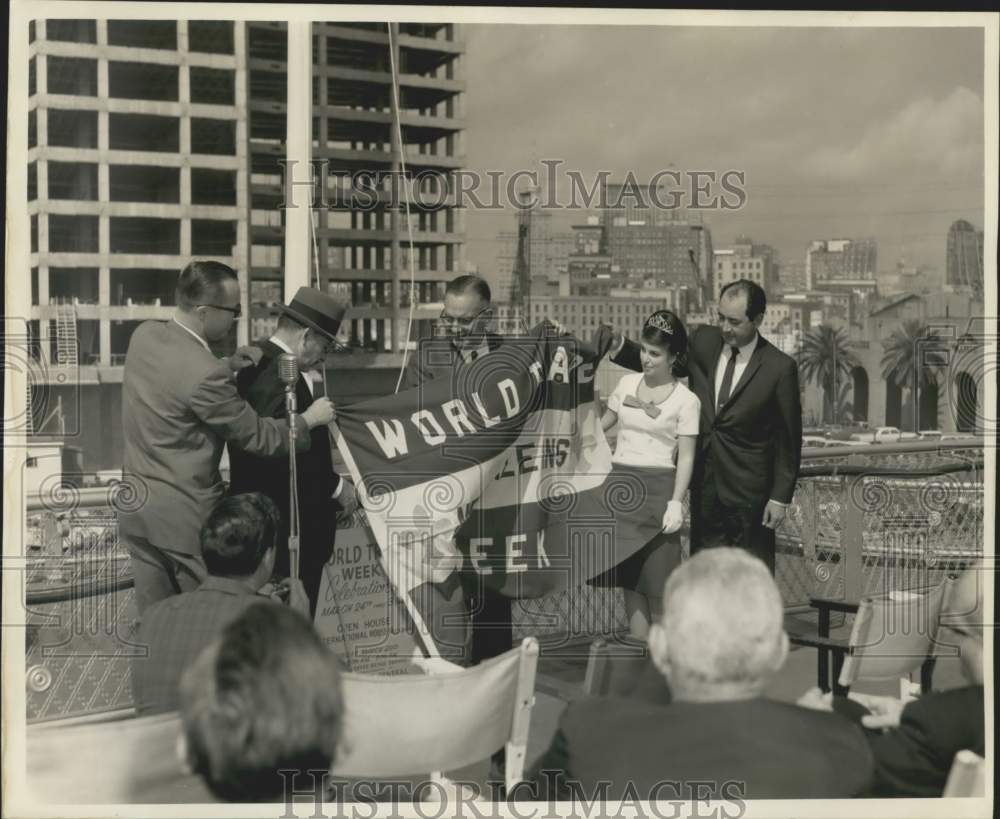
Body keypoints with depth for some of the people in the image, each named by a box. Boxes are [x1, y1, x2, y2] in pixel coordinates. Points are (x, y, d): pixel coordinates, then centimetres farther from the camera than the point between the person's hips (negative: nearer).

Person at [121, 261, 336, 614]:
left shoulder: (144, 335, -3)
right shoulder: (205, 374, -26)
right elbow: (260, 436, -15)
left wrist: (227, 365, 5)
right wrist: (309, 420, 1)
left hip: (135, 503, 7)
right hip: (186, 513, -7)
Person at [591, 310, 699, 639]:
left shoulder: (685, 400, -4)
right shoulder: (627, 383, 9)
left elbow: (686, 457, -7)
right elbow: (601, 424, 20)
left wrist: (676, 502, -15)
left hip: (657, 487, -4)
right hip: (620, 482, 5)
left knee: (657, 571, -3)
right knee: (628, 571, 6)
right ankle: (639, 642, 11)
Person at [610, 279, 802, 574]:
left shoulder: (779, 367, -12)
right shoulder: (703, 341, 0)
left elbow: (789, 438, -7)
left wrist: (781, 498, -8)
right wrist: (619, 347, -6)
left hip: (749, 494, -4)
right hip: (705, 483, 4)